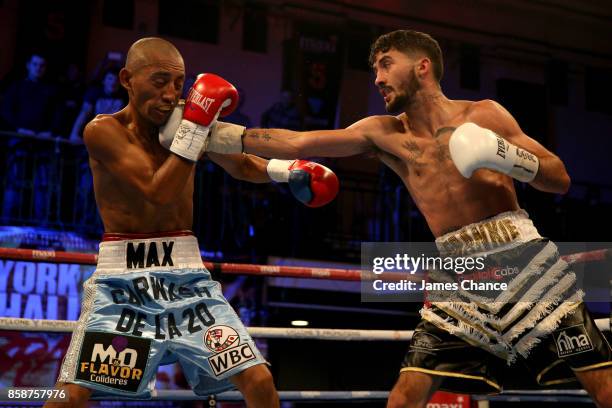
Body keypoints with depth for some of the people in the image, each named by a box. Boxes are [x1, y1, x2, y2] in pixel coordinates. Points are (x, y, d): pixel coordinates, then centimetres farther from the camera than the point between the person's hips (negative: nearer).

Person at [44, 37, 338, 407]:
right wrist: (195, 126, -25)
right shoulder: (103, 130, -11)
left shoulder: (191, 121, 3)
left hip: (186, 275, 4)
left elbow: (242, 165, 18)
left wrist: (290, 170, -1)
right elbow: (159, 192, -22)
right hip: (122, 277, -3)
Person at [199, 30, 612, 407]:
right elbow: (297, 144, 4)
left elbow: (561, 179, 1)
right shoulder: (383, 134, 9)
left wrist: (506, 155, -16)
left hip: (523, 261, -2)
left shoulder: (483, 114, 3)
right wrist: (223, 134, -1)